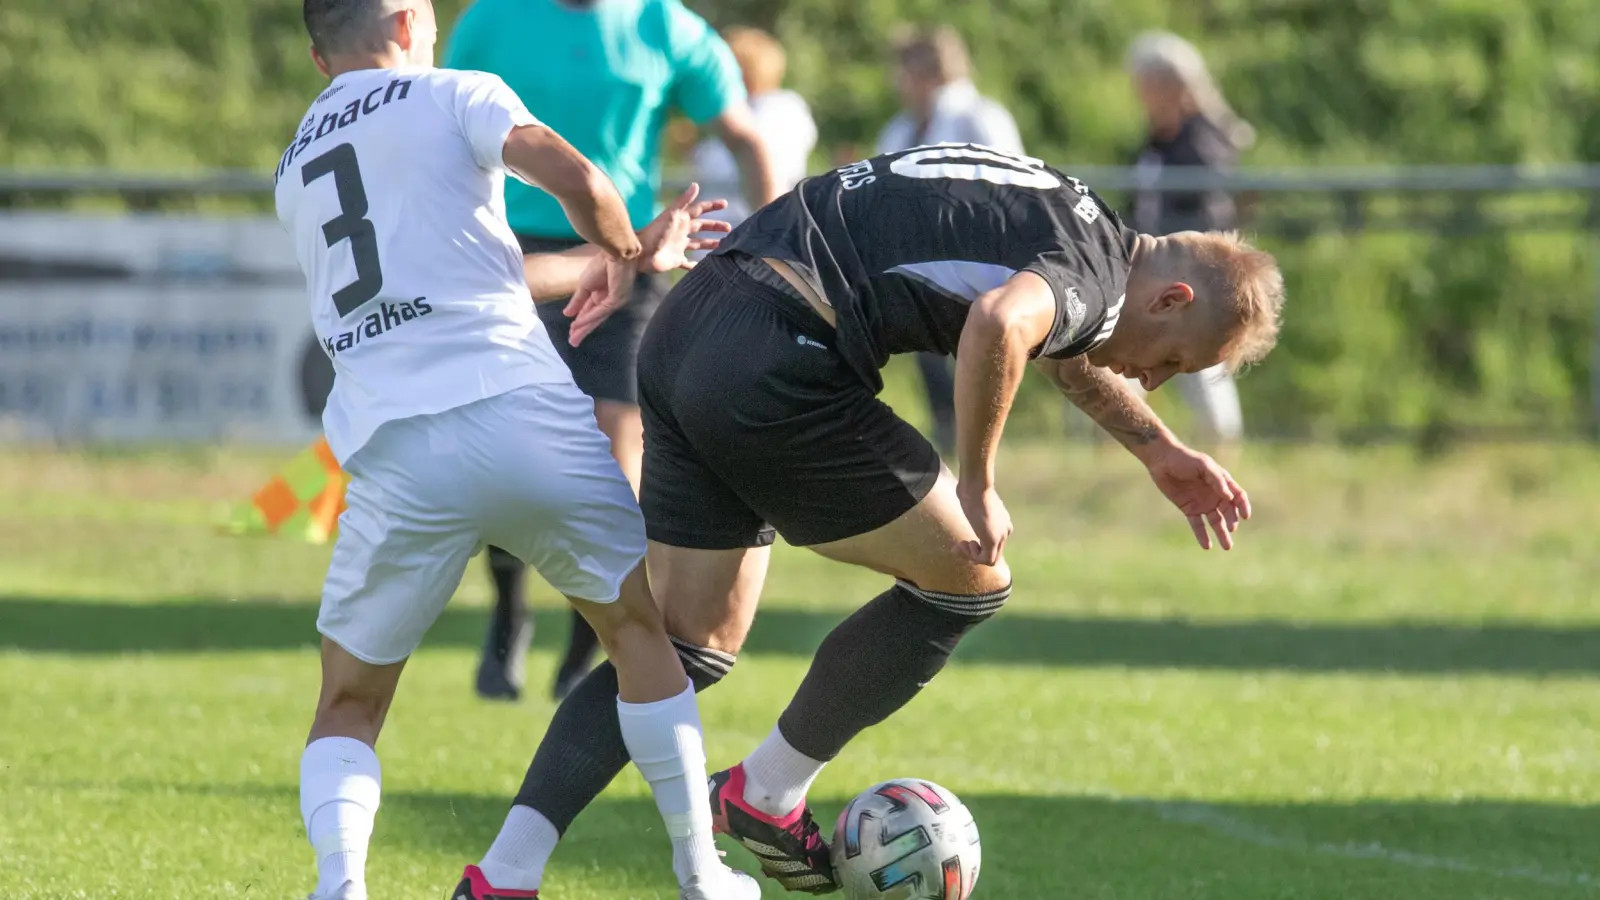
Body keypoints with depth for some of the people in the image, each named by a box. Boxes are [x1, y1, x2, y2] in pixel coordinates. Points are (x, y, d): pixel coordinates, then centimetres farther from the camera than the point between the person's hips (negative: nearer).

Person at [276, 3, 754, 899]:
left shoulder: (298, 169, 25)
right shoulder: (451, 95, 9)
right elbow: (578, 181, -6)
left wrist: (602, 263, 39)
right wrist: (628, 258, 14)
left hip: (394, 451, 3)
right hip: (523, 411, -3)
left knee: (349, 708, 13)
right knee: (641, 622, 20)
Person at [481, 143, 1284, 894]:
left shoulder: (1064, 219, 23)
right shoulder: (1093, 272, -7)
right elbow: (999, 325, -31)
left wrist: (1157, 450, 44)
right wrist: (977, 486, -18)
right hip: (776, 365, -9)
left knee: (688, 651, 13)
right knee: (966, 581, 7)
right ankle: (767, 793, 16)